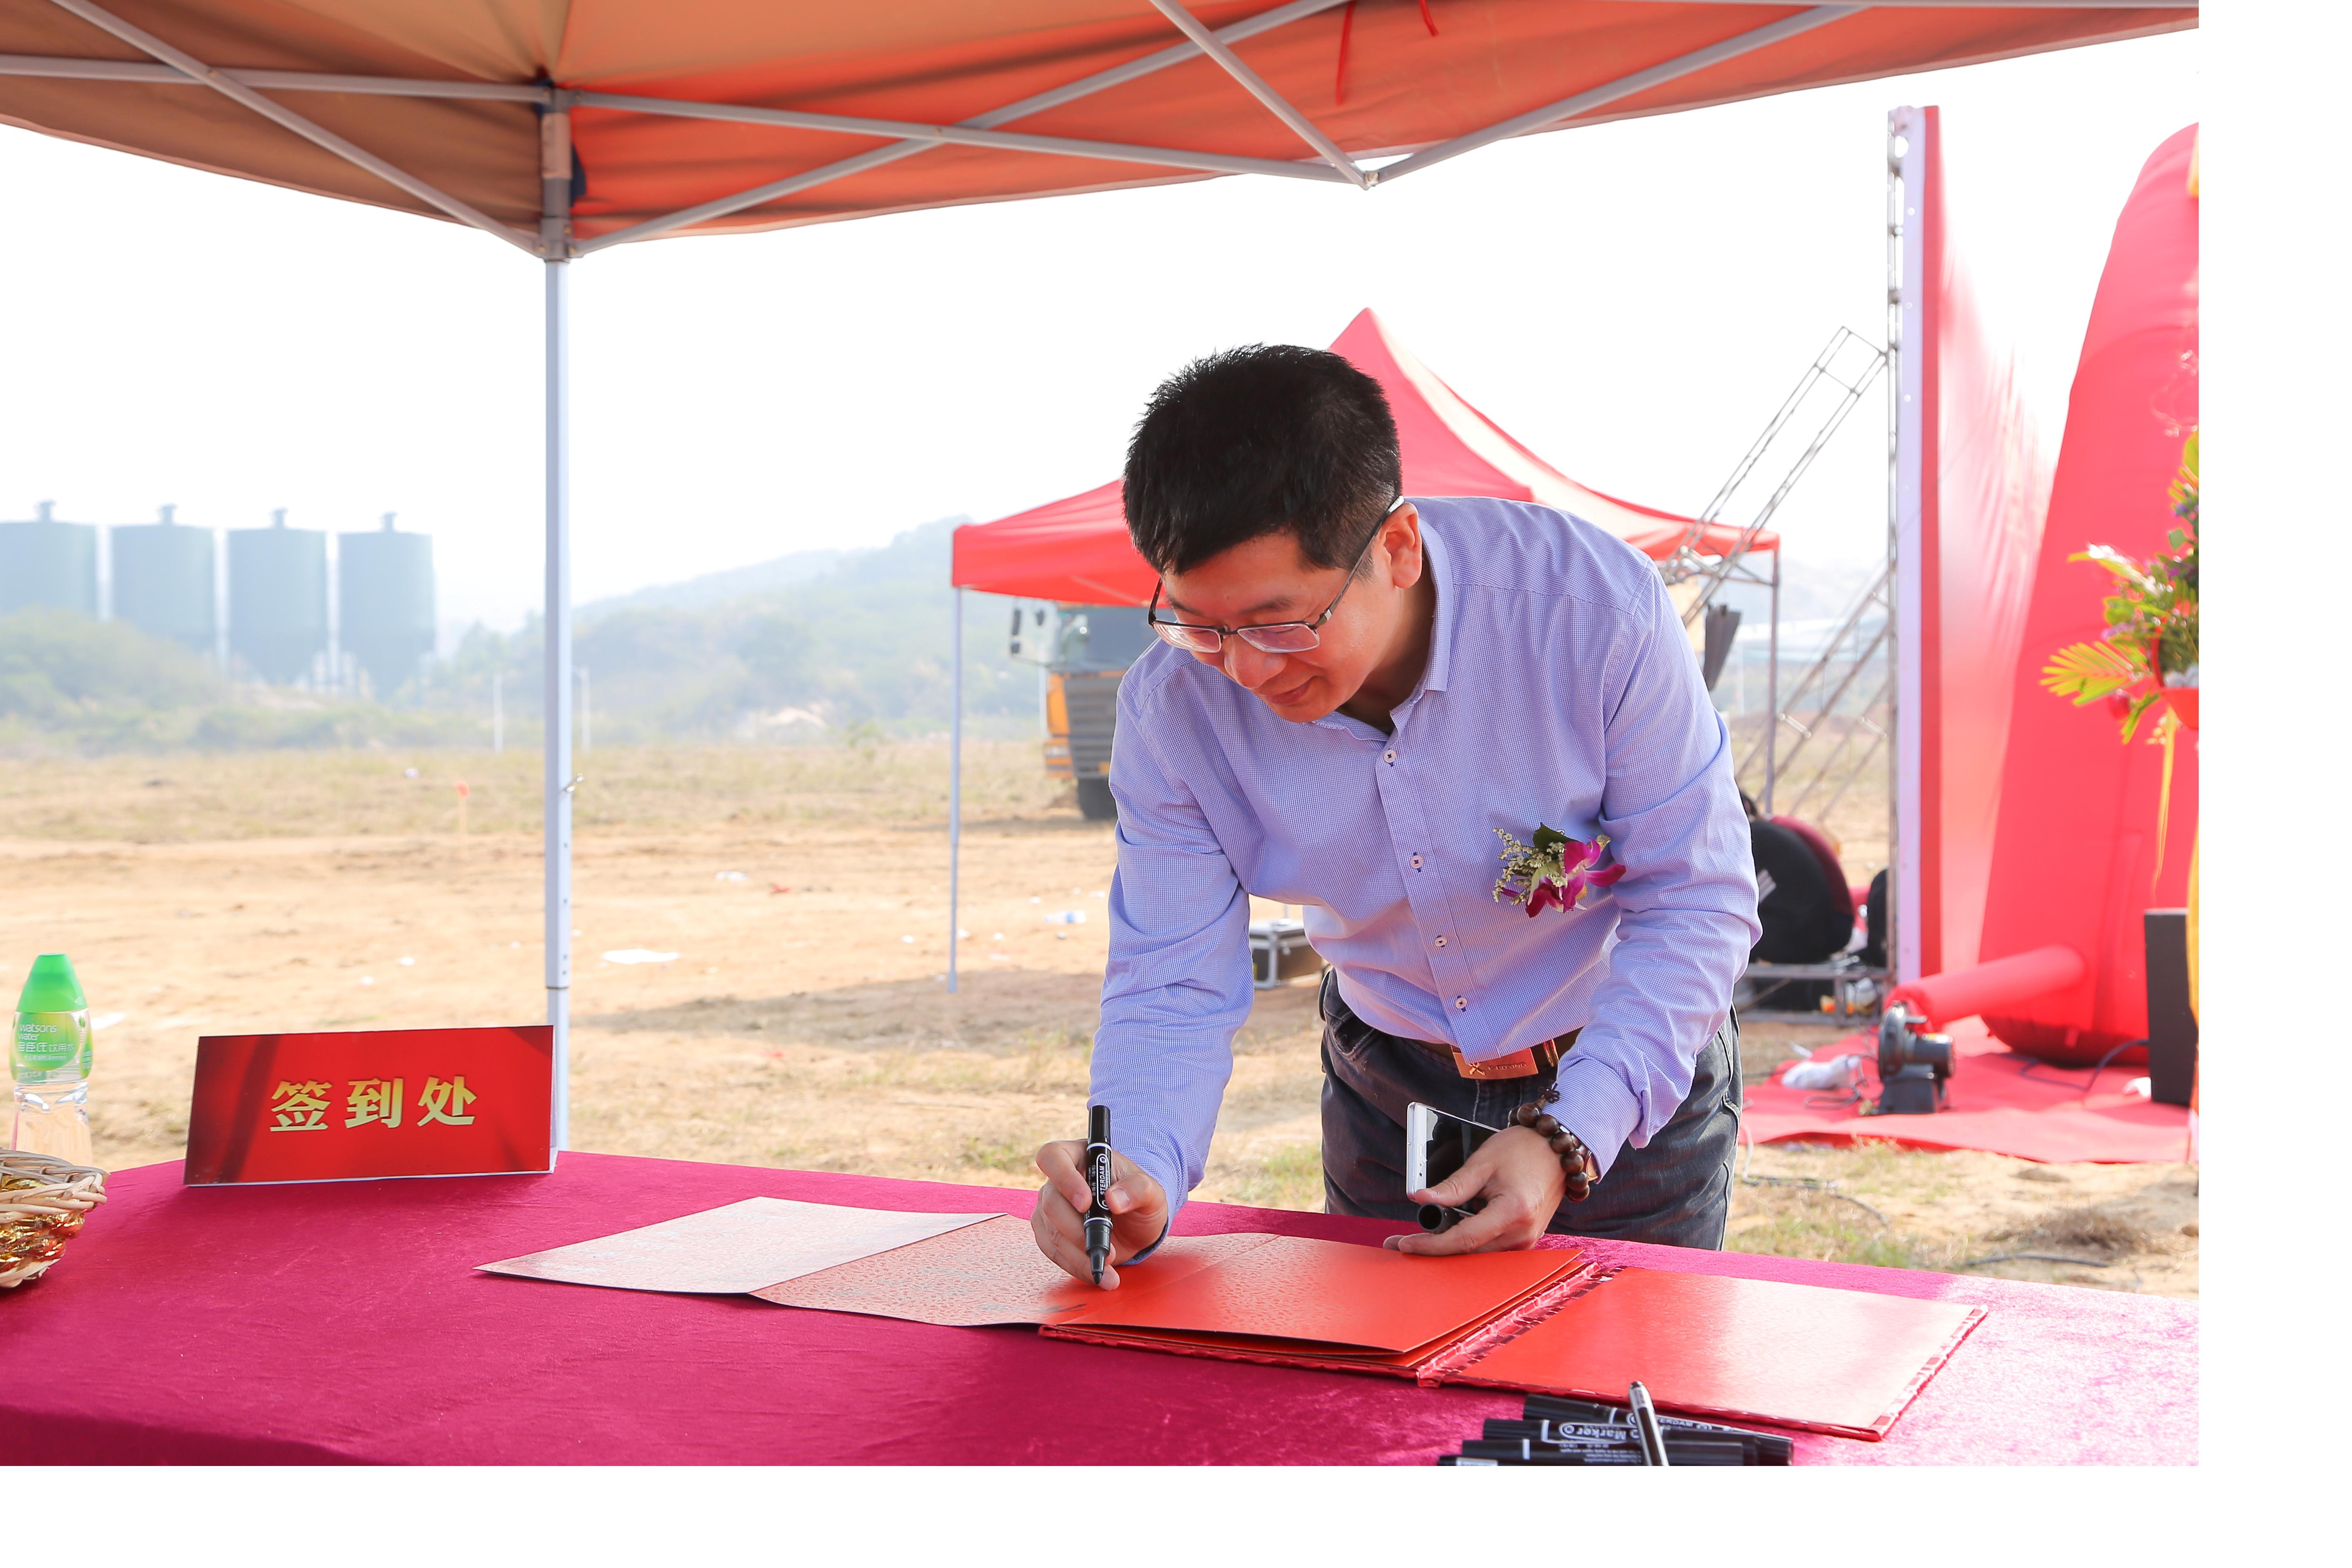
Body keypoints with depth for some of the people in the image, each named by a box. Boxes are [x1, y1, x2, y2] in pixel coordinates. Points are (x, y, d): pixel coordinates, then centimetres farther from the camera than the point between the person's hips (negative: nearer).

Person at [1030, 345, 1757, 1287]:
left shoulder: (1591, 607, -31)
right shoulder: (1171, 709, -22)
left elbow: (1697, 899, -22)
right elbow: (1173, 985, -16)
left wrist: (1568, 1140, -32)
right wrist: (1137, 1177, -37)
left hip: (1635, 1082, -2)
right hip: (1387, 1092, 2)